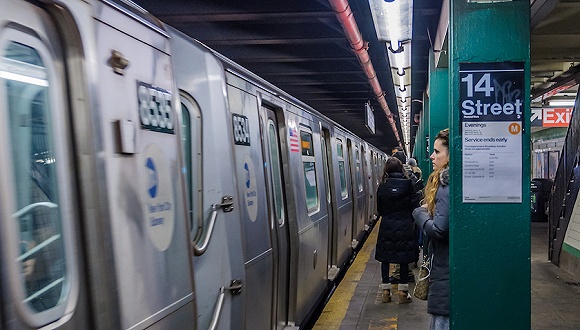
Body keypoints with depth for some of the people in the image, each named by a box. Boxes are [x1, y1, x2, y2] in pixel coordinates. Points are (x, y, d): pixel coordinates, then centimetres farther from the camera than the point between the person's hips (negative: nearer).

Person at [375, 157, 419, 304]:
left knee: (385, 258, 11)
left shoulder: (382, 186, -2)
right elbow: (414, 203, -4)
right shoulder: (407, 183, -7)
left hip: (386, 225, 1)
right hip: (404, 225, -1)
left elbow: (379, 209, 3)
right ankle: (403, 292, 11)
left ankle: (386, 291, 16)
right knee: (404, 259, 8)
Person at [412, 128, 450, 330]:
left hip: (446, 268, -10)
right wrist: (429, 210, 2)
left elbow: (438, 229, -24)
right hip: (448, 264, 10)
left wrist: (420, 212, -7)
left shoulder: (447, 184, -17)